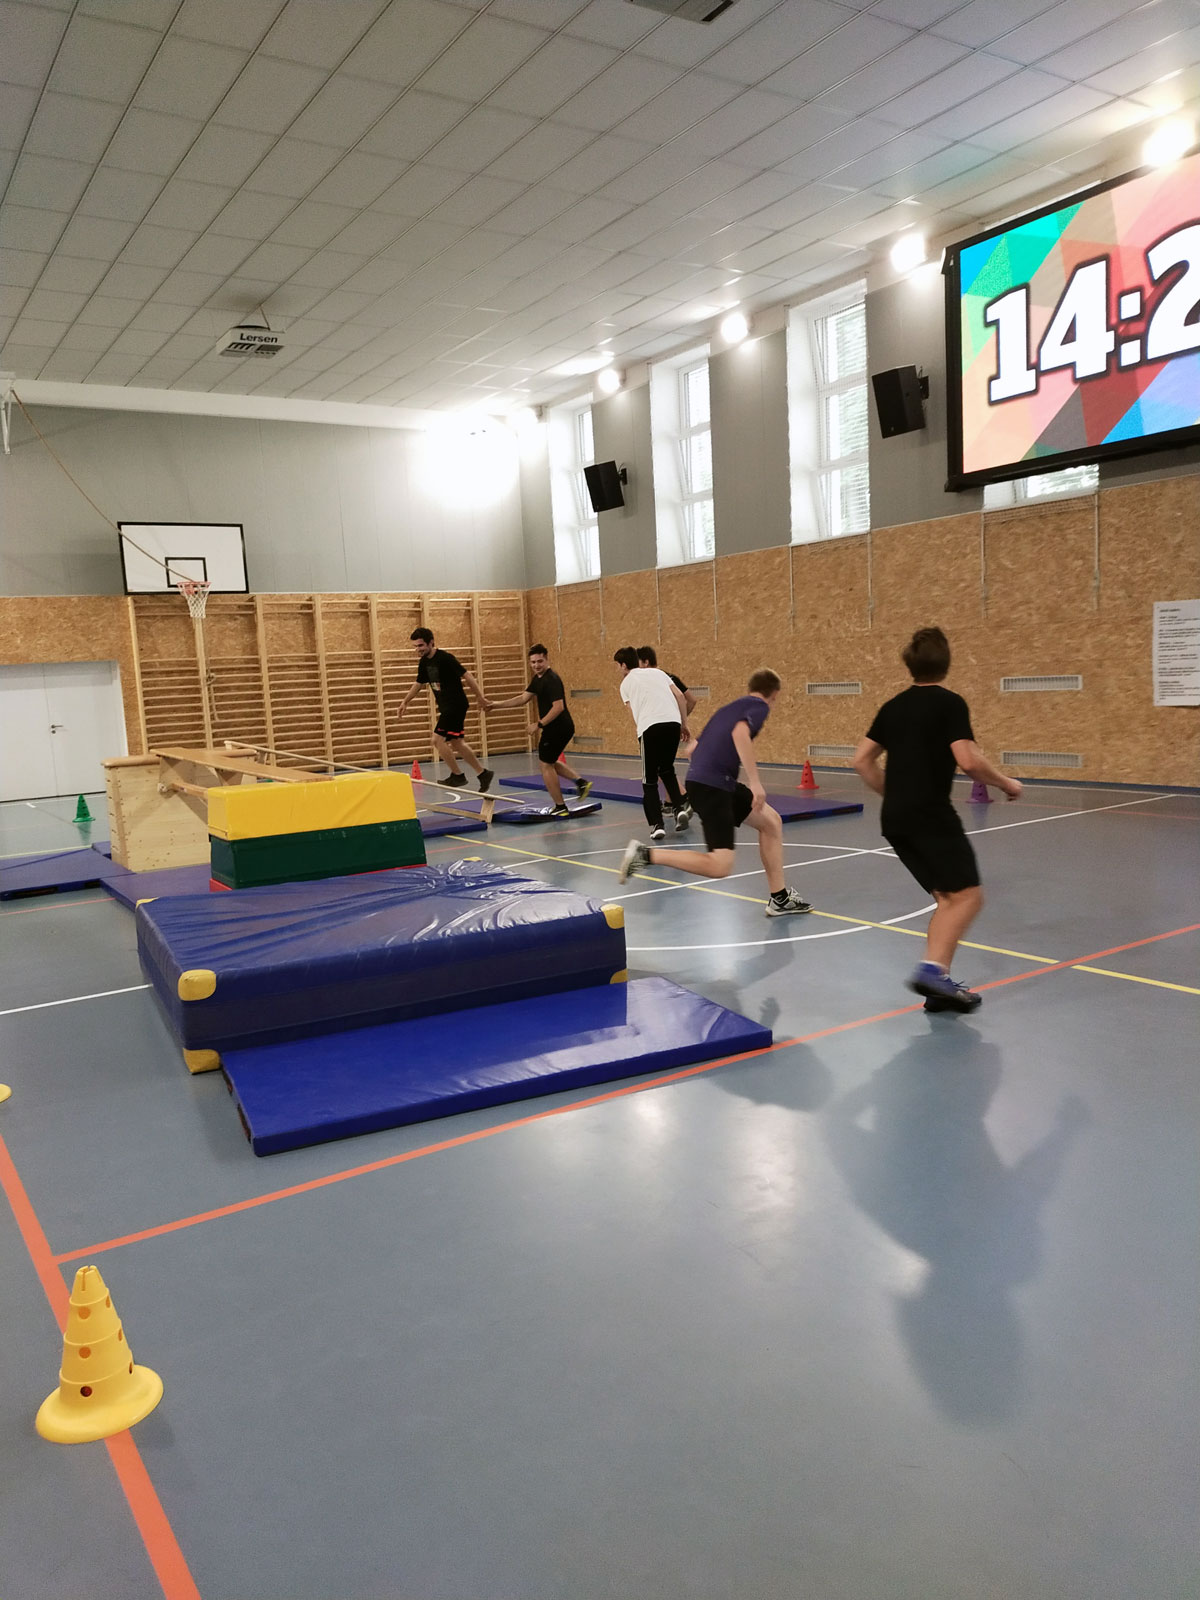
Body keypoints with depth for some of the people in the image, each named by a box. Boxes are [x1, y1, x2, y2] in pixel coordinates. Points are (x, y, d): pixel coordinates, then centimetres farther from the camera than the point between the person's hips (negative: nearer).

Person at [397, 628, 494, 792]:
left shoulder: (445, 658, -18)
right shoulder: (424, 662, 7)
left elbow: (466, 676, -16)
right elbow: (419, 683, 23)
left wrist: (480, 697, -15)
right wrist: (405, 701, 25)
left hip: (456, 705, -9)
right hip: (445, 707, 9)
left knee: (438, 739, -13)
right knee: (456, 743, 11)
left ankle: (458, 775, 2)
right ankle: (484, 774, 22)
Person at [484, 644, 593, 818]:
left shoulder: (551, 680, -19)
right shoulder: (538, 679, 12)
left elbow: (558, 706, -27)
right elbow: (523, 698, 19)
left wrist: (540, 724, -23)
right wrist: (497, 704, 15)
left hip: (557, 728, -10)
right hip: (564, 728, 10)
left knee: (546, 766, 1)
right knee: (550, 762, 24)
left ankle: (560, 808, 7)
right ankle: (580, 781, 17)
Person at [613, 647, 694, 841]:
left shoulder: (626, 683, 19)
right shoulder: (657, 672, 25)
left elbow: (634, 712, 10)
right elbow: (679, 696, 16)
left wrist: (640, 735, 15)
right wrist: (684, 724, 18)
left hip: (650, 727, -3)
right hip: (673, 722, 3)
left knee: (649, 781, 9)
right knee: (667, 770, 24)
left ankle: (657, 825, 0)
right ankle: (680, 807, 6)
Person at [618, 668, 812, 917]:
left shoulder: (730, 708, 25)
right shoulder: (760, 706, 1)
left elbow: (693, 748, 28)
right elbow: (740, 733, -22)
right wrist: (755, 782, -23)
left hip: (716, 784, 10)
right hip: (711, 786, -10)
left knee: (771, 821, 18)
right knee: (720, 866, -13)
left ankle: (780, 899, 21)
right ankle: (646, 855, -12)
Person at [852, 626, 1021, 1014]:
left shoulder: (893, 706, 14)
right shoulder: (950, 703, -6)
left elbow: (862, 759, 16)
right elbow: (968, 760, -16)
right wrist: (1007, 783, -1)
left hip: (895, 819, 7)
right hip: (931, 815, -7)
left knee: (948, 899, 12)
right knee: (967, 895, -6)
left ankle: (938, 985, 7)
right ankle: (933, 968, -24)